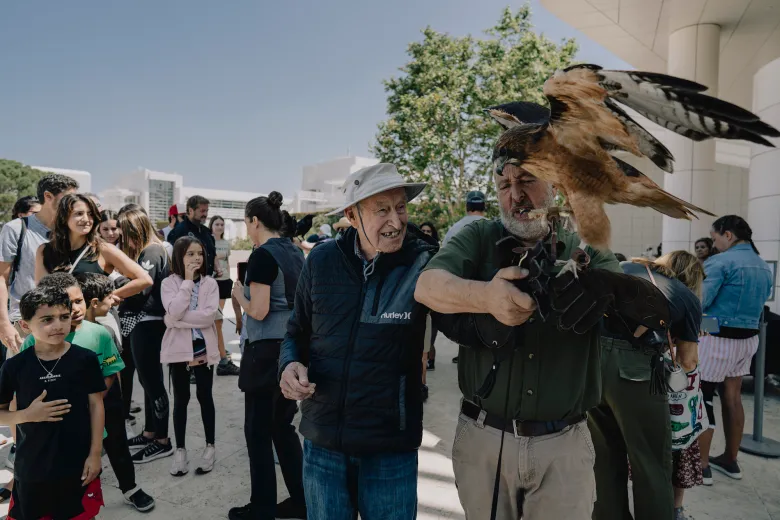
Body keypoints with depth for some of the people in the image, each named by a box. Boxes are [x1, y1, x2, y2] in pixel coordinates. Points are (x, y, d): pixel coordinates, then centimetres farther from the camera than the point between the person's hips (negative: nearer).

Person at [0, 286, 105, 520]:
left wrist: (95, 453, -5)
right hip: (31, 466, 1)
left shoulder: (85, 359, -9)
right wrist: (27, 415, -17)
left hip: (78, 463, -1)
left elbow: (96, 405, -3)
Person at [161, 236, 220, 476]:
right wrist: (188, 281, -17)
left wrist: (178, 320, -16)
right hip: (179, 348, 0)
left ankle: (210, 447, 22)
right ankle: (180, 450, 23)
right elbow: (174, 312, -20)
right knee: (181, 399, 10)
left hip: (203, 347, 0)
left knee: (205, 396, 9)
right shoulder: (169, 283, -3)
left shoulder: (210, 283, -1)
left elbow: (209, 315, -14)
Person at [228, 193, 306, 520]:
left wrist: (238, 293, -1)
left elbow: (258, 311, -19)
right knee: (283, 427, 18)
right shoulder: (295, 252, 9)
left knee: (258, 431, 7)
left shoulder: (263, 255, -15)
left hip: (267, 351, -8)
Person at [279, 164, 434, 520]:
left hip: (392, 445, -2)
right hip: (322, 441, 3)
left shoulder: (424, 262, -12)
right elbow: (297, 333, 9)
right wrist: (290, 364, -11)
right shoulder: (321, 261, -4)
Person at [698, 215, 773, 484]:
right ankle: (730, 460, 29)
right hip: (748, 339, 8)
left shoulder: (720, 262, -16)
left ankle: (701, 466, 6)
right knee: (733, 398, 16)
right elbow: (759, 303, 19)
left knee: (703, 398, 0)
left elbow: (697, 302, -22)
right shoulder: (763, 266, 11)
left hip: (717, 340, -8)